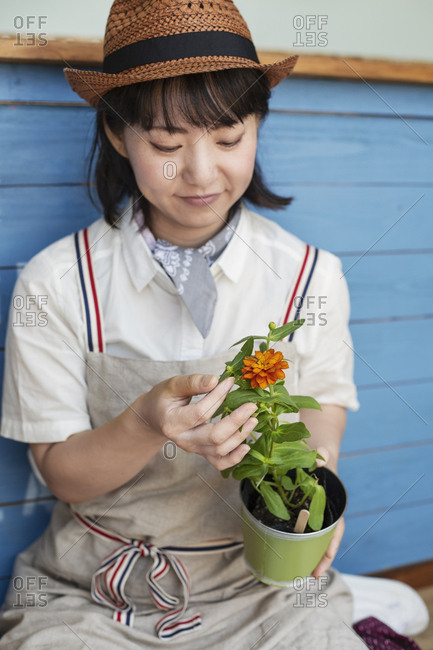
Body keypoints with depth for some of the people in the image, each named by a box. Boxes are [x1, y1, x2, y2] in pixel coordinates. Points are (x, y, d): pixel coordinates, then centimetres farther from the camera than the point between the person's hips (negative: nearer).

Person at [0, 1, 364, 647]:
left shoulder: (313, 278, -6)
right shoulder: (56, 283, -11)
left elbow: (321, 430, 1)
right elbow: (61, 474, -7)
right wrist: (148, 426, -26)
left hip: (263, 579, 1)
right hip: (94, 588, 0)